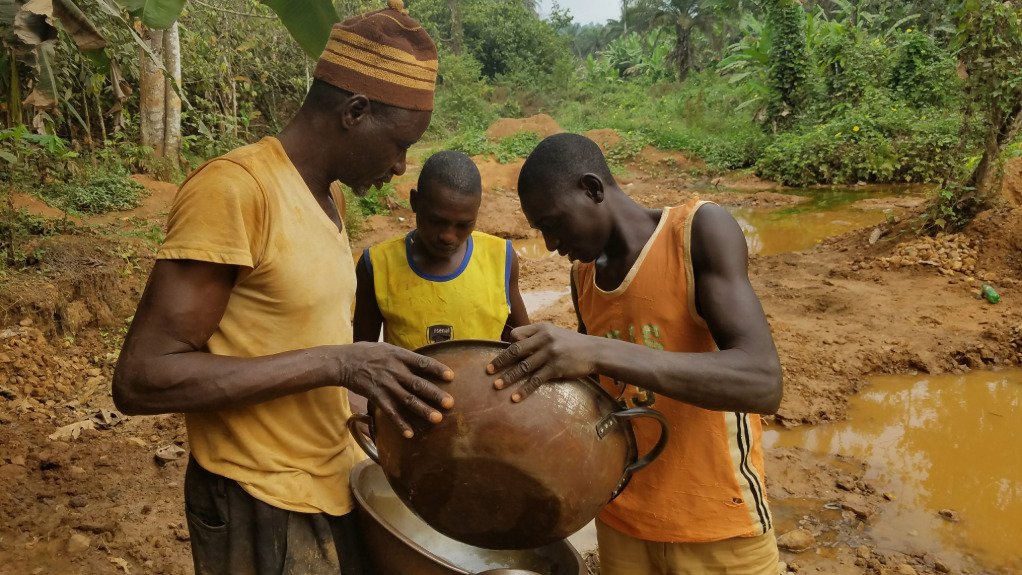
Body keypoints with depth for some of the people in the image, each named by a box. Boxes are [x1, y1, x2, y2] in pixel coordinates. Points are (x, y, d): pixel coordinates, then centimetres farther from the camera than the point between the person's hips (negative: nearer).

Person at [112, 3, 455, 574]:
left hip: (337, 480, 8)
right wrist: (337, 363, -26)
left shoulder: (330, 198, 7)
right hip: (262, 510, -8)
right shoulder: (232, 189, -20)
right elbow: (142, 378, -22)